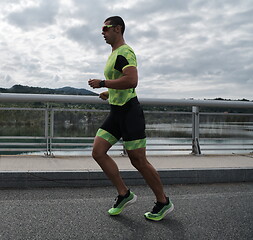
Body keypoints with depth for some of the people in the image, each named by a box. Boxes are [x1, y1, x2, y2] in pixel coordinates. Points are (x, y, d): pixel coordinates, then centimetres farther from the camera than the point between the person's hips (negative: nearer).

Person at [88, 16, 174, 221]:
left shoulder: (124, 52, -12)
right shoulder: (114, 54, 20)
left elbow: (132, 81, -29)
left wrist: (103, 83, -21)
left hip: (129, 112, -10)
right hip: (116, 113, 10)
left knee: (139, 161, -4)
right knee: (98, 152, 1)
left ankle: (163, 203, 15)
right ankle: (124, 194, 12)